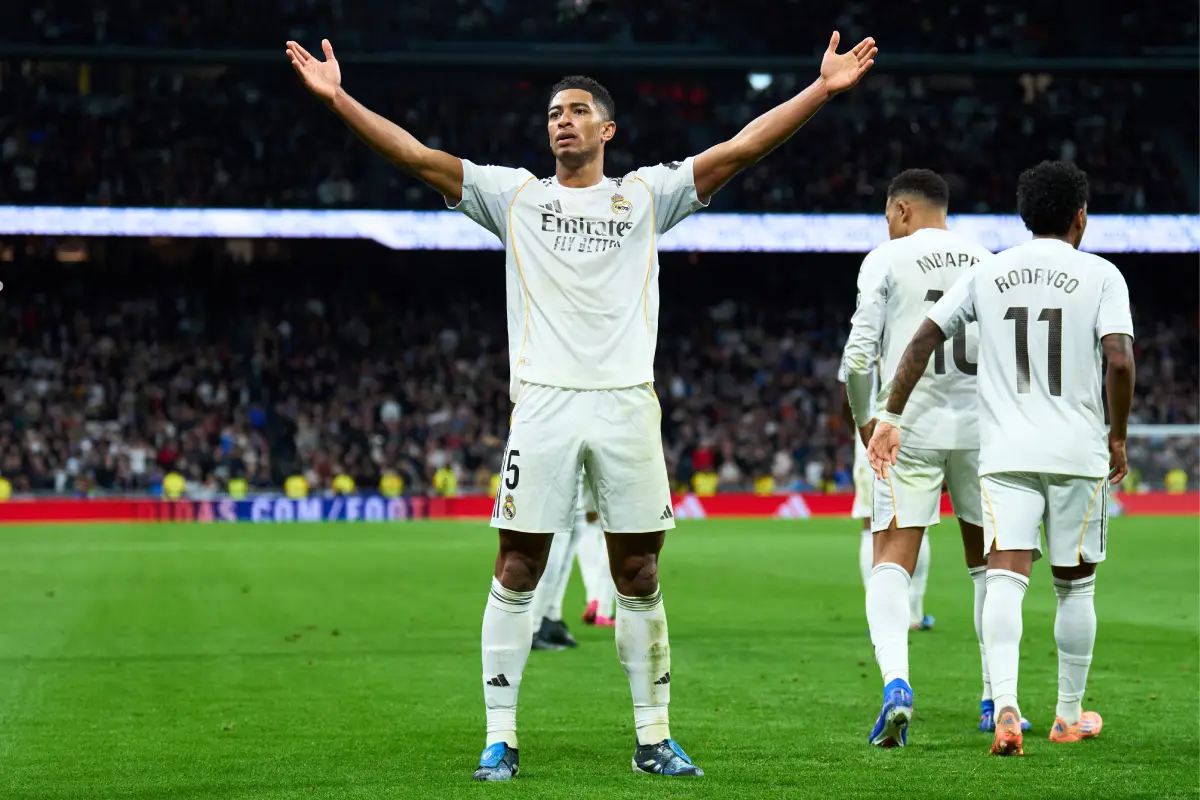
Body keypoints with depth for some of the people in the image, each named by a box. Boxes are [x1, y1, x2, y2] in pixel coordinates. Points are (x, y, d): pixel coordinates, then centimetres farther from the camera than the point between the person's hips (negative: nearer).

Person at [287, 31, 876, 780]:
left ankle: (654, 738, 13)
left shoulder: (647, 195, 12)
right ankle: (501, 737, 5)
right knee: (517, 571, -1)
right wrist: (339, 98, -2)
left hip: (627, 402, 0)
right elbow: (419, 156, 6)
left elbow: (739, 149, 6)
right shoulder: (515, 195, 12)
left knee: (639, 575, 5)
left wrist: (823, 89, -1)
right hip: (542, 402, 0)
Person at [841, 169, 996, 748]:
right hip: (980, 427, 3)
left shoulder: (887, 260, -1)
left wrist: (863, 418, 9)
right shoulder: (987, 262, 10)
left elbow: (858, 356, -7)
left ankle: (895, 680, -25)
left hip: (911, 429, -3)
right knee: (987, 562, 17)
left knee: (891, 564, -4)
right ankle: (997, 694, 20)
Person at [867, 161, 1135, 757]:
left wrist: (891, 418, 10)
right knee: (1075, 586, 12)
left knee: (1006, 578, -7)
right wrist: (1117, 438, 0)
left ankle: (1005, 707, -27)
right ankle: (1070, 715, 23)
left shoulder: (988, 274, 9)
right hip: (1077, 452, -1)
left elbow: (924, 339, 5)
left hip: (1005, 454, 1)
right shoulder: (1100, 275, -1)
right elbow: (1120, 361, -13)